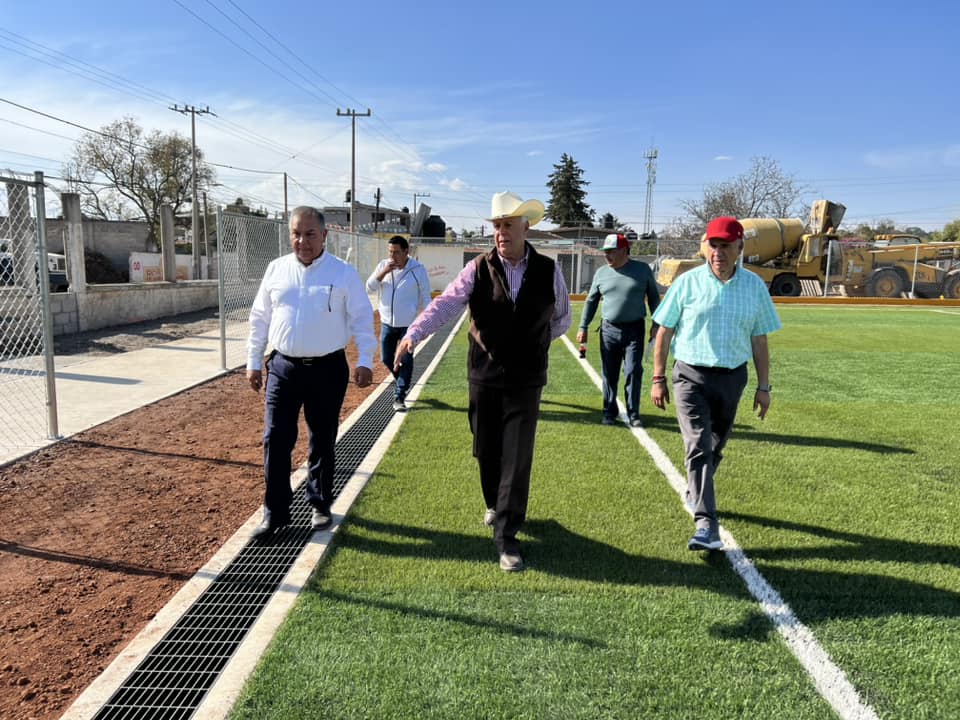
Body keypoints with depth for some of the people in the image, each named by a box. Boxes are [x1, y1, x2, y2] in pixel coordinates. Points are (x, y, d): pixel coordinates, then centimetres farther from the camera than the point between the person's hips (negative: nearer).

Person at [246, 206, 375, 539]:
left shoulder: (344, 272, -3)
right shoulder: (276, 269, 5)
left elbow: (362, 318, -4)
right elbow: (259, 319, 10)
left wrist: (364, 360, -14)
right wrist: (253, 362, 9)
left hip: (328, 369, -2)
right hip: (283, 367, 2)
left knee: (323, 441, 10)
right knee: (275, 440, 1)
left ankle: (320, 505, 26)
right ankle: (275, 511, 14)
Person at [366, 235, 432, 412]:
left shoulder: (418, 269, -8)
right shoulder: (383, 265, 1)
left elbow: (425, 297, -3)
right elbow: (369, 288, -5)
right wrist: (383, 272, -19)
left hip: (408, 324, -4)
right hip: (387, 322, 4)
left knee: (406, 360, -4)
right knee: (386, 358, 10)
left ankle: (399, 397, 5)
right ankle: (402, 382, 37)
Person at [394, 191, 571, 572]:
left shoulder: (549, 271, -1)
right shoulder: (478, 269, -4)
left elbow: (561, 318, 13)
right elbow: (445, 304, -17)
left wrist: (534, 341, 2)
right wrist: (412, 334, -31)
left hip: (526, 382, -1)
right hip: (484, 378, 1)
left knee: (517, 457, -2)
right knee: (486, 451, 14)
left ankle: (506, 537, 7)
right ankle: (495, 505, 42)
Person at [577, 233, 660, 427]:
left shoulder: (642, 269, 0)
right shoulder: (601, 273, 5)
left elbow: (654, 297, 6)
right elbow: (591, 301, 12)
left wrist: (655, 324, 1)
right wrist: (583, 327, 9)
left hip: (634, 330, -2)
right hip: (609, 330, 2)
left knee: (633, 372, -3)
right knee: (609, 374, 6)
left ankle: (633, 414, 8)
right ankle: (609, 411, 19)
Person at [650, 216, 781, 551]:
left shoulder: (755, 286, 2)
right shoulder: (688, 282, -5)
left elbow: (759, 340, 8)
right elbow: (664, 332, -1)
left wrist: (763, 386, 8)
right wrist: (658, 379, -3)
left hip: (733, 377, 4)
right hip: (692, 376, -3)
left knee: (715, 447, 17)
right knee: (698, 447, -13)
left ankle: (695, 495, 41)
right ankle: (706, 525, -13)